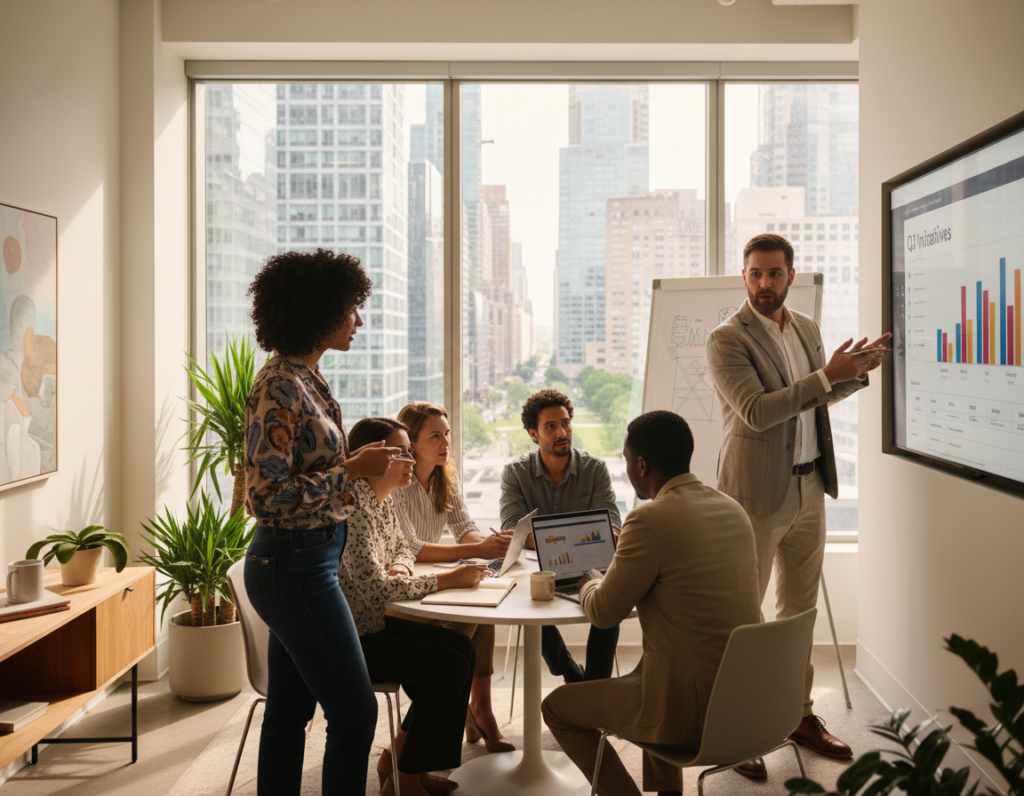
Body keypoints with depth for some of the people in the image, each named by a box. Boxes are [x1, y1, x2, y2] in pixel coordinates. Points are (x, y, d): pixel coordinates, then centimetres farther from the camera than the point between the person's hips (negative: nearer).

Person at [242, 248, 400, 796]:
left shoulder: (307, 379, 10)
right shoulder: (279, 387, -19)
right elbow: (267, 496, -23)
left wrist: (364, 464, 13)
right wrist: (353, 468, -20)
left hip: (300, 563, 9)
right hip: (296, 564, -9)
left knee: (289, 710, 15)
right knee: (355, 711, -3)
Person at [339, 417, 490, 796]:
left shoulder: (383, 499, 7)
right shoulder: (353, 506, -24)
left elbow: (402, 546, 24)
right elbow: (377, 590, -29)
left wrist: (401, 568, -2)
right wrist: (445, 580, -21)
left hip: (372, 622, 10)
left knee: (462, 646, 2)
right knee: (450, 665, -14)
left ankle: (399, 759, 12)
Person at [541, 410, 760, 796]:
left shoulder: (650, 520, -19)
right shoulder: (734, 510, 5)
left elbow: (603, 612, -9)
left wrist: (590, 582, 12)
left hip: (690, 707, -8)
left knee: (557, 707, 12)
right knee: (643, 672, 38)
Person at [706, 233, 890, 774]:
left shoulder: (806, 328, 10)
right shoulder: (727, 339, -13)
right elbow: (756, 412, -22)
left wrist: (855, 371, 4)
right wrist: (827, 376, -22)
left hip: (808, 486, 7)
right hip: (758, 491, -7)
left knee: (800, 607, 16)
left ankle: (798, 713, 29)